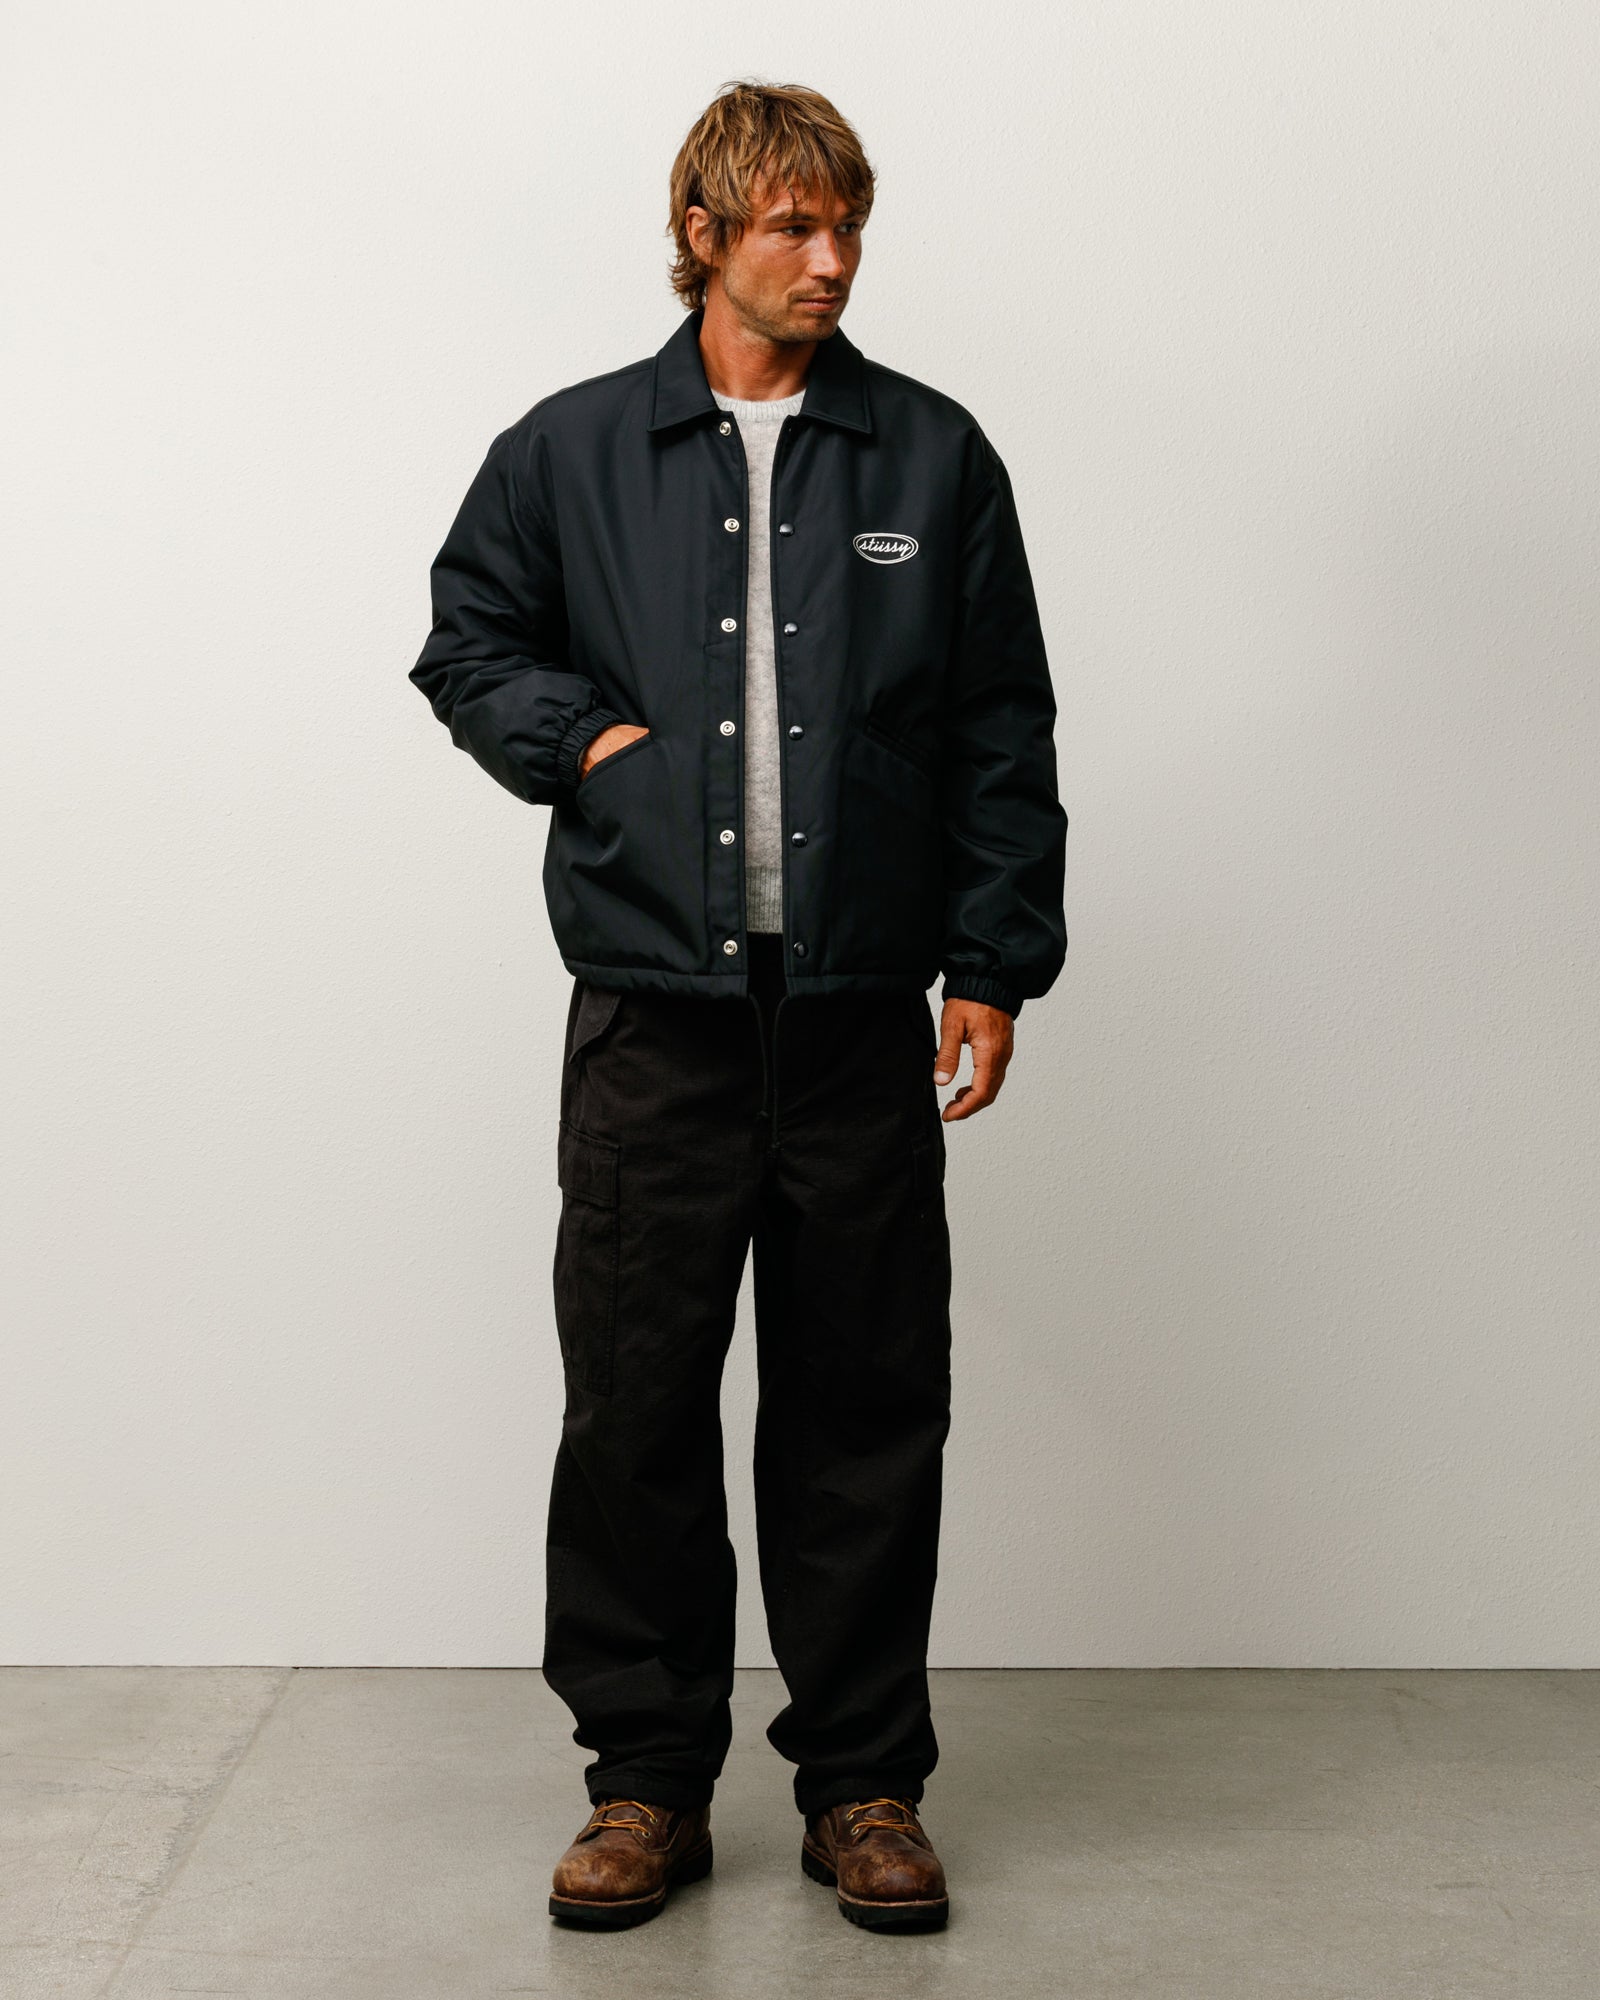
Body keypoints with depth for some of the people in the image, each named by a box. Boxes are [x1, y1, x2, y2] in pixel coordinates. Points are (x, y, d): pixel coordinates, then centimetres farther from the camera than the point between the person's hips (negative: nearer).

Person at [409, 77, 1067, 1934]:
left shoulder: (934, 457, 6)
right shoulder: (569, 451, 6)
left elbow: (1003, 735, 7)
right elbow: (466, 646, 16)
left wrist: (992, 968, 1)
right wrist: (585, 737, -3)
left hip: (863, 1014, 0)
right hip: (653, 1013, 0)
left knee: (865, 1409, 6)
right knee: (635, 1402, 5)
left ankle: (864, 1781, 21)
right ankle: (646, 1776, 21)